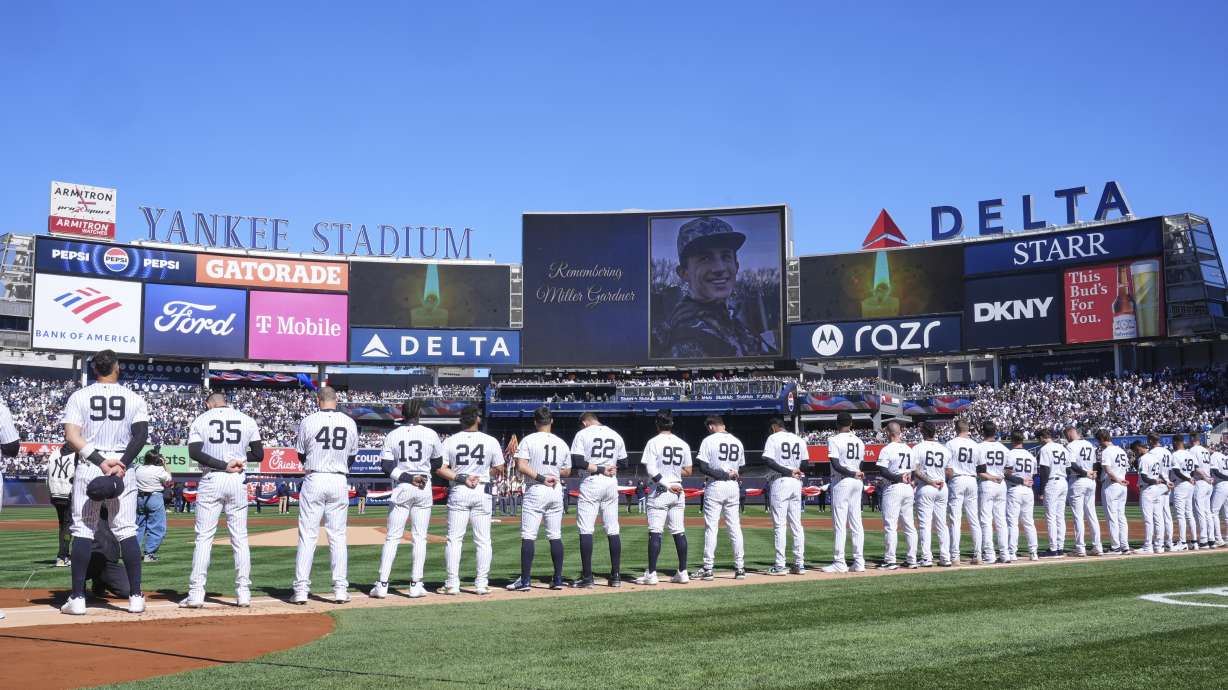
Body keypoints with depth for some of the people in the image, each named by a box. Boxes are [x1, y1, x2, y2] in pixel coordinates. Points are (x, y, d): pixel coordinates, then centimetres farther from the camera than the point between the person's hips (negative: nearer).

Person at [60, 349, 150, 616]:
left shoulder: (79, 397, 3)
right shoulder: (135, 399, 4)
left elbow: (72, 436, -8)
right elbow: (141, 435, -8)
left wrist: (100, 461, -13)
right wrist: (121, 465, -15)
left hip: (87, 467, 0)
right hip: (124, 469, 1)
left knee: (82, 531, 4)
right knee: (127, 531, 4)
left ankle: (77, 598, 1)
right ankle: (136, 597, 2)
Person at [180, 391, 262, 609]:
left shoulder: (200, 420, 5)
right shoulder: (247, 420, 8)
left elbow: (194, 452, -10)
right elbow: (259, 454, 7)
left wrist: (223, 465, -12)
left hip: (211, 481, -1)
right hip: (238, 482, 1)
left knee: (203, 537, 1)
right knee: (240, 538, 5)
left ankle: (196, 593, -3)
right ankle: (243, 592, 4)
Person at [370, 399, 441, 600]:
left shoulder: (392, 435, 0)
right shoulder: (430, 434, -1)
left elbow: (386, 466, -8)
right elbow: (438, 463, 9)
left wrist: (406, 477, -10)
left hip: (401, 489, 0)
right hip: (424, 489, 0)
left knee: (392, 537, 4)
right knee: (420, 538, 5)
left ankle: (382, 584, 0)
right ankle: (416, 585, 4)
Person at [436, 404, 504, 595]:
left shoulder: (450, 441, 0)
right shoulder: (491, 441, -1)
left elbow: (440, 469, -6)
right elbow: (499, 470, 4)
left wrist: (461, 478, -7)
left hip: (458, 493, 0)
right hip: (482, 492, 0)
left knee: (454, 539, 4)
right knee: (483, 540, 6)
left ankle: (452, 583, 3)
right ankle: (481, 584, 6)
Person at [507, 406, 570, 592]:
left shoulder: (529, 440, -4)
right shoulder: (562, 443, 8)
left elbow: (520, 466, -15)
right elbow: (566, 471, 13)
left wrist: (540, 477, -13)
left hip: (535, 491, -4)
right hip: (556, 492, 4)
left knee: (528, 536, -3)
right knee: (555, 536, 9)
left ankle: (525, 580, -6)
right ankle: (558, 580, 10)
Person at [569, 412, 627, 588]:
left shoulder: (582, 434, -2)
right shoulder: (616, 435, 12)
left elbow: (577, 462, -12)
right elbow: (623, 463, 14)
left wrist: (598, 469, -9)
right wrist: (608, 469, 11)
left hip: (591, 483, -4)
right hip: (611, 484, 4)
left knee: (586, 530, -1)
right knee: (613, 531, 7)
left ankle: (587, 576, -4)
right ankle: (616, 576, 6)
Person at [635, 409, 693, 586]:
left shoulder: (654, 442, -6)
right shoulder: (683, 444, 7)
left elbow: (651, 470, -16)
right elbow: (688, 471, 10)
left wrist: (666, 484, -14)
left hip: (660, 491, -5)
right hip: (678, 492, 5)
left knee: (655, 532, -4)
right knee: (679, 532, 8)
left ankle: (651, 574, -6)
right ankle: (682, 573, 10)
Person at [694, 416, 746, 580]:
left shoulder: (709, 440, -4)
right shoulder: (737, 442, 11)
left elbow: (702, 466, -11)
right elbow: (741, 469, 14)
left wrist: (720, 474, -10)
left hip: (715, 487, -4)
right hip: (733, 487, 5)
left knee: (710, 527, -1)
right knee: (735, 528, 8)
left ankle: (708, 568, -1)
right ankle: (740, 567, 7)